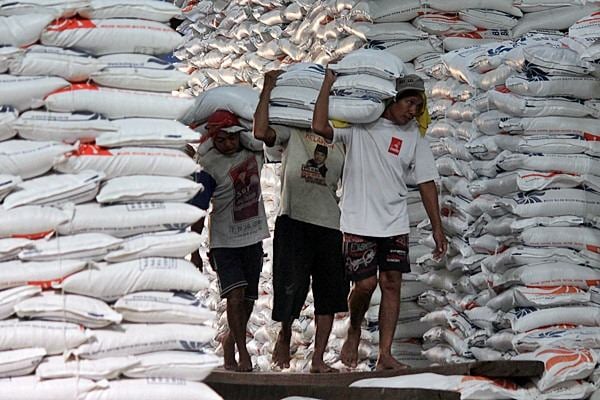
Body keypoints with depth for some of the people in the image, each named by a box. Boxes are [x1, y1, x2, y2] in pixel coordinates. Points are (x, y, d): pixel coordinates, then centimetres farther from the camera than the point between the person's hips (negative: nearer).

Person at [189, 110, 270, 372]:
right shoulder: (209, 166, -14)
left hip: (253, 238, 5)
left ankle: (230, 343, 28)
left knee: (248, 300, 8)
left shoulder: (254, 150, -1)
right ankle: (242, 353, -17)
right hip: (224, 241, -5)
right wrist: (194, 251, -7)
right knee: (236, 294, -20)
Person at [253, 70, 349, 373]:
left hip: (330, 223, 4)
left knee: (329, 293, 2)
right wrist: (268, 88, -9)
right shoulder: (291, 130, 8)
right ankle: (284, 336, 21)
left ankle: (318, 359, 8)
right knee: (291, 286, -8)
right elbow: (261, 131, -12)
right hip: (294, 219, -4)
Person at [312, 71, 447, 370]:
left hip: (395, 223, 4)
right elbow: (320, 127, -19)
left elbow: (426, 182, 9)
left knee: (392, 283, -2)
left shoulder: (414, 137, 7)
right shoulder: (359, 124, -4)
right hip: (359, 222, -4)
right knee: (366, 283, -9)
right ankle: (353, 331, 22)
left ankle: (385, 355, 2)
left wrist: (437, 228, 6)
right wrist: (328, 83, -15)